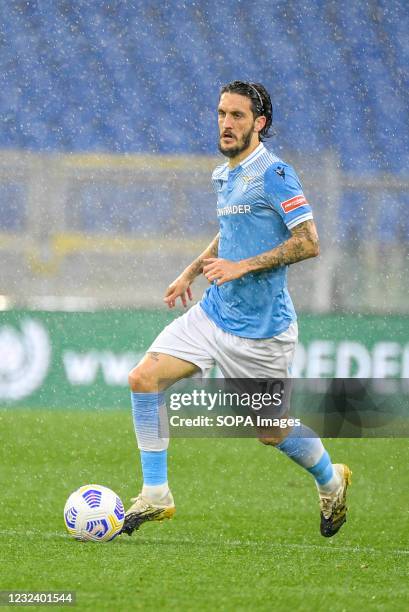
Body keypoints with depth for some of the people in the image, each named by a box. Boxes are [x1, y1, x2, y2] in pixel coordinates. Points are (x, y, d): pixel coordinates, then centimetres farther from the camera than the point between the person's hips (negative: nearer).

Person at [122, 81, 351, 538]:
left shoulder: (273, 174, -15)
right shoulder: (223, 176, 10)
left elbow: (308, 242, -21)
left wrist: (241, 267, -22)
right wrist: (192, 271, 17)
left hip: (260, 327, -7)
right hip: (213, 312, 7)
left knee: (271, 430, 5)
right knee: (144, 379, -9)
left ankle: (332, 482, 36)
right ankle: (155, 496, -2)